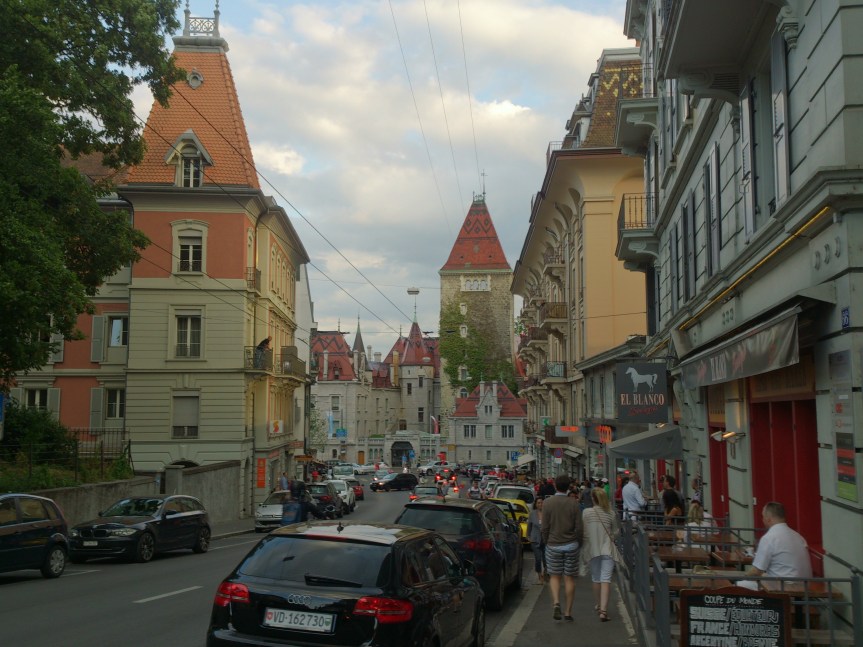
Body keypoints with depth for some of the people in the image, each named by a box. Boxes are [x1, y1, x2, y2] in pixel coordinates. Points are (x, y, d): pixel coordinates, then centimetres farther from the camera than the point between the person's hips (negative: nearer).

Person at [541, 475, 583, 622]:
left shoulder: (547, 503, -6)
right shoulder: (573, 503, -5)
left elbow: (545, 527, -5)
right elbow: (579, 528, -5)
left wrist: (546, 542, 10)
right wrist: (579, 543, 11)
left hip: (553, 545, 0)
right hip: (571, 545, 1)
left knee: (554, 576, 12)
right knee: (569, 578, 8)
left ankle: (556, 602, -11)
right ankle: (568, 612, 11)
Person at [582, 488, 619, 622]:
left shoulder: (586, 512, -5)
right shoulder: (610, 514, -1)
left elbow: (583, 532, -3)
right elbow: (615, 532, 8)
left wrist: (584, 547, 12)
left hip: (593, 549, 1)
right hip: (607, 549, -1)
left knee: (596, 578, 17)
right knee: (606, 579, -5)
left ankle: (598, 605, 34)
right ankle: (603, 610, -17)